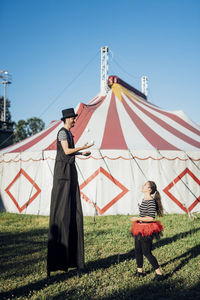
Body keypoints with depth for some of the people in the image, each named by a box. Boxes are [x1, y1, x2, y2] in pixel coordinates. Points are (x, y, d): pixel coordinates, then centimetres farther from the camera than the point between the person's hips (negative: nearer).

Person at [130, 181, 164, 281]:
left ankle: (159, 273, 7)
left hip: (147, 230, -9)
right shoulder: (144, 199, 9)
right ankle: (139, 271, 31)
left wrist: (137, 218, -19)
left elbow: (151, 218, -23)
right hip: (140, 229, 9)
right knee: (137, 250, 16)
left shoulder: (151, 201, -19)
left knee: (147, 252, -4)